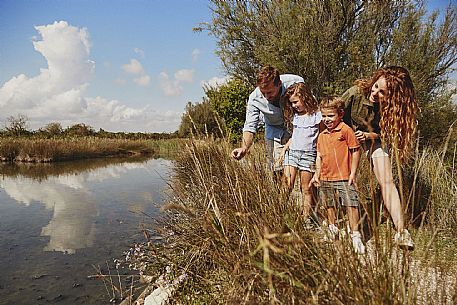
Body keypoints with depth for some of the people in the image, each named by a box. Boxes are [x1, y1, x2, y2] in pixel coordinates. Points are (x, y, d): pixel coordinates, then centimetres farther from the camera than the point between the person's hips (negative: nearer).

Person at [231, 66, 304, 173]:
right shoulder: (255, 99, -24)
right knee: (279, 169, -6)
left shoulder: (296, 82, -26)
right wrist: (244, 148, -37)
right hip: (275, 132, 1)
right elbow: (250, 126, -18)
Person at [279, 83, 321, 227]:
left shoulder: (316, 115, -4)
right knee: (287, 185, -6)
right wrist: (284, 148, 9)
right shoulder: (294, 115, 13)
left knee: (306, 189, 2)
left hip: (308, 154, -4)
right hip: (292, 152, 4)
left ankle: (307, 219, 9)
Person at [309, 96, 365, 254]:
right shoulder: (322, 136, 9)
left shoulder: (346, 130, -10)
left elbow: (355, 151, -8)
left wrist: (353, 173, -9)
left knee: (351, 204, -4)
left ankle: (355, 234, 9)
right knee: (329, 206, 17)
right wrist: (317, 174, 11)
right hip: (325, 178, 6)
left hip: (343, 177, -6)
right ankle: (332, 230, 36)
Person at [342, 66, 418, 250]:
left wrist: (369, 135, -26)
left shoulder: (393, 108, -20)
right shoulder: (355, 93, -26)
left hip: (374, 139, 1)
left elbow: (385, 133, -7)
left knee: (387, 182, -12)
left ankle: (401, 232, -13)